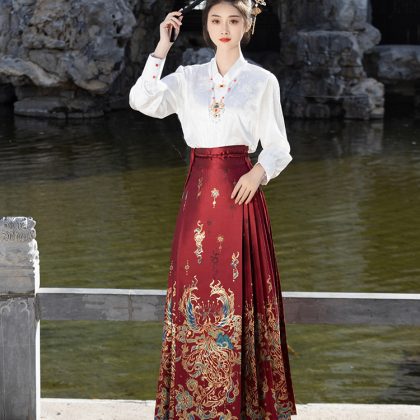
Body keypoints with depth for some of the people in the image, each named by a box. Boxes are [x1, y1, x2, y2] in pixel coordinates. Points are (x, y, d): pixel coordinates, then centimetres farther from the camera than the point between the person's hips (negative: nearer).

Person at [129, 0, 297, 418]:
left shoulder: (262, 81, 4)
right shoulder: (188, 77, 10)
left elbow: (278, 148, 6)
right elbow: (143, 101, -7)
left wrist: (259, 172, -13)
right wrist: (162, 47, -8)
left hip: (240, 191, -2)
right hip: (198, 191, 2)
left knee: (239, 291, -2)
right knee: (196, 291, 3)